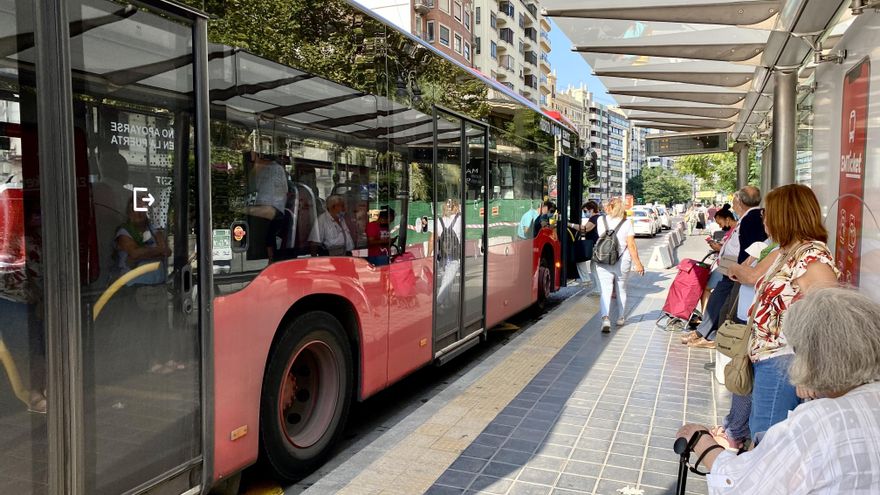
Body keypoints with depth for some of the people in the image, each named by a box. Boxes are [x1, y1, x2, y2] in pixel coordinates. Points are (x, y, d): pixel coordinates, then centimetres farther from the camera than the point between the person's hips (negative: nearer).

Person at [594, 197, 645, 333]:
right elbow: (631, 245, -9)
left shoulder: (601, 220, -3)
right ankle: (621, 318, 31)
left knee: (606, 290, -2)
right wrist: (637, 263, -4)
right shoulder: (627, 223, -6)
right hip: (622, 262, 0)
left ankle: (605, 318, -23)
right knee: (621, 289, 18)